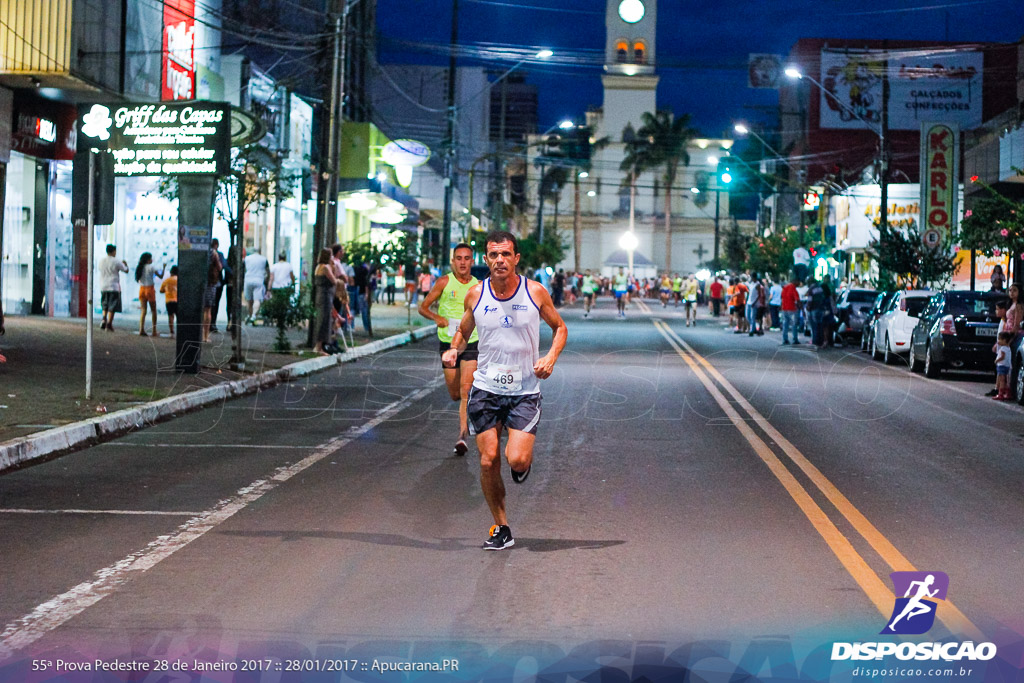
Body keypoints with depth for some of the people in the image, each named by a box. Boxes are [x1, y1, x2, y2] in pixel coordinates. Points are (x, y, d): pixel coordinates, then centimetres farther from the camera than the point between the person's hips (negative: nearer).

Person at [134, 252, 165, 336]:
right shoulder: (151, 267, -9)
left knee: (143, 310, 3)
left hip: (142, 289, 4)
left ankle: (141, 330, -11)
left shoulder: (139, 268, 6)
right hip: (150, 289, -4)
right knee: (153, 310, 6)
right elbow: (160, 276, -8)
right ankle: (154, 331, 6)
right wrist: (164, 268, 6)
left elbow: (138, 280, 12)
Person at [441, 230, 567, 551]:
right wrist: (454, 349, -6)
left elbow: (560, 327, 9)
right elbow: (464, 330, 16)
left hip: (525, 391, -2)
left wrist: (551, 357, -8)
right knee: (488, 461, -2)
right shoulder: (475, 295, -1)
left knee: (516, 460, -17)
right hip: (486, 389, 2)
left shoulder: (535, 292, -5)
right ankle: (501, 528, 15)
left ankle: (526, 457, 21)